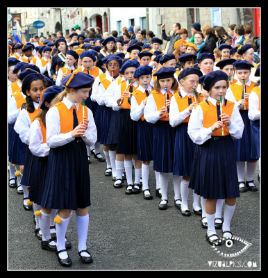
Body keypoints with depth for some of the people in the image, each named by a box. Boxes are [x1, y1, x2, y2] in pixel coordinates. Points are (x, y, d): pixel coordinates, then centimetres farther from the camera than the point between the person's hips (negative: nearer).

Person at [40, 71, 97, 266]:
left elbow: (92, 140, 5)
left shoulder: (86, 111, 5)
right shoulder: (55, 111, -9)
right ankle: (61, 249, 18)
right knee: (65, 208, 0)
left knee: (83, 205, 9)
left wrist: (84, 132, -16)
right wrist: (72, 134, -27)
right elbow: (51, 140, -13)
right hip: (61, 160, -5)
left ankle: (83, 247, 22)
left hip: (80, 159, 5)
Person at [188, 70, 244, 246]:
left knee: (231, 194, 4)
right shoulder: (201, 108, -5)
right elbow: (194, 134, -7)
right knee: (211, 195, 6)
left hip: (226, 151, 2)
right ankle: (211, 230, 24)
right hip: (208, 151, -2)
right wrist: (212, 129, -21)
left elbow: (239, 133, 1)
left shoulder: (232, 107, 3)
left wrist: (230, 123, -17)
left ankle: (227, 227, 27)